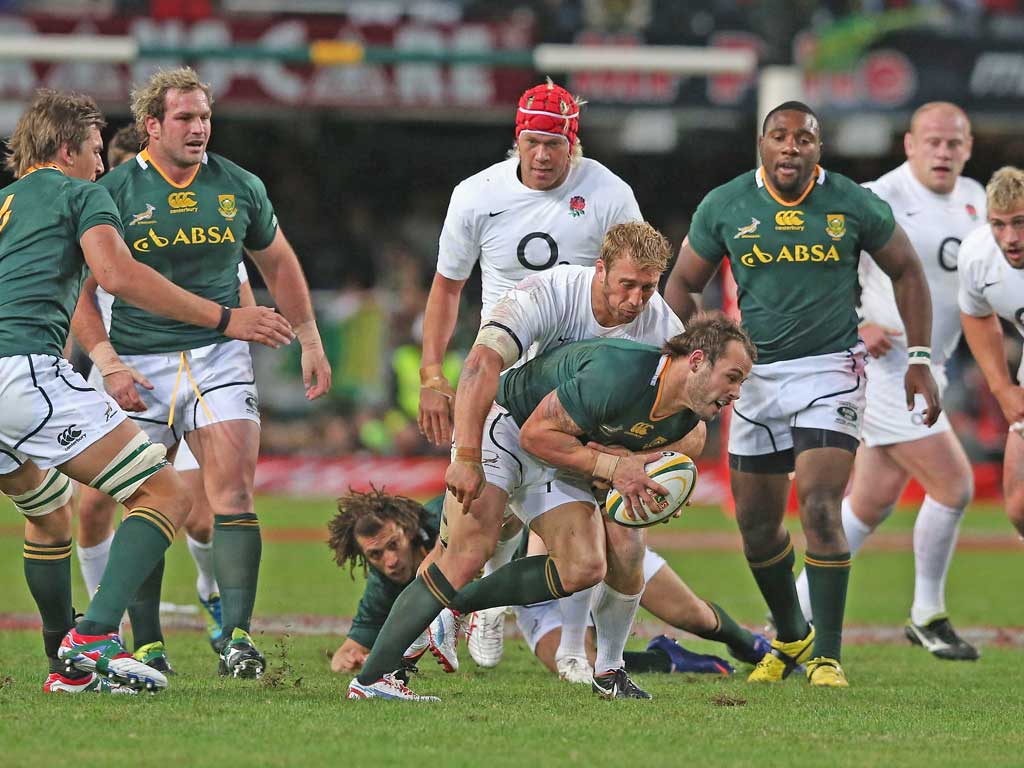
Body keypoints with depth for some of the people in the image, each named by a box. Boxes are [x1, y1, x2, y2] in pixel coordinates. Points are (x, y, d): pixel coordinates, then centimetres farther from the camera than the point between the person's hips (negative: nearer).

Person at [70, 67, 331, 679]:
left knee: (233, 492, -12)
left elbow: (278, 264, 20)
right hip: (140, 365, -1)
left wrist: (310, 341, 17)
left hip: (220, 355, 1)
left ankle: (236, 637, -13)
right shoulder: (115, 192, -2)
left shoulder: (239, 186, 5)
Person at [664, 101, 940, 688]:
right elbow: (683, 284, 11)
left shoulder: (854, 206, -5)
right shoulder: (724, 207, -1)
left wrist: (920, 359, 3)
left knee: (820, 508, -18)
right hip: (757, 374, 3)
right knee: (757, 524, 8)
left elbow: (907, 272, 8)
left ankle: (827, 655, -12)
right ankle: (791, 638, 31)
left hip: (831, 371, -3)